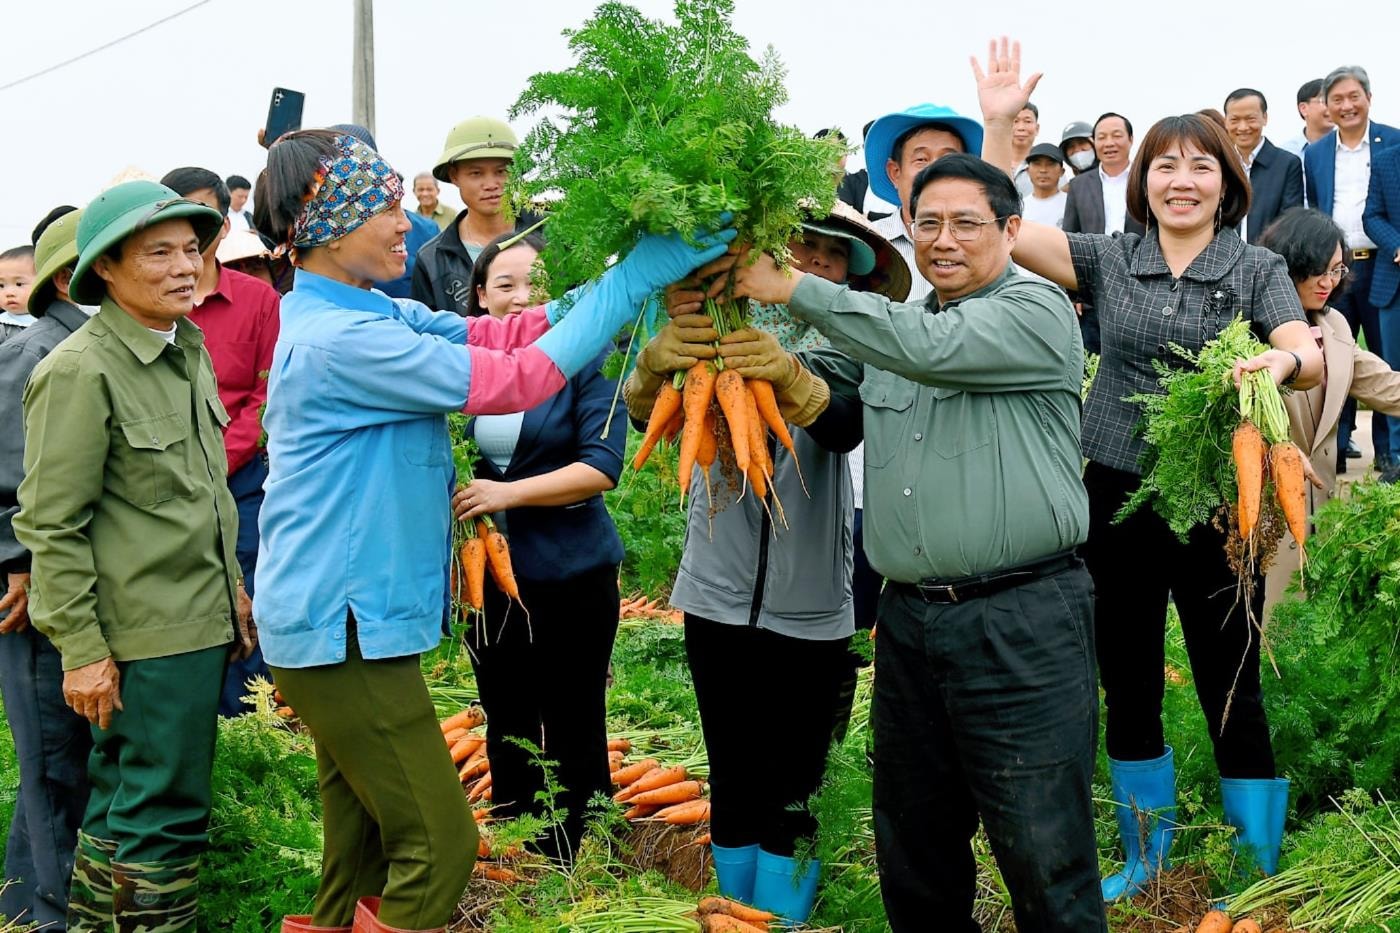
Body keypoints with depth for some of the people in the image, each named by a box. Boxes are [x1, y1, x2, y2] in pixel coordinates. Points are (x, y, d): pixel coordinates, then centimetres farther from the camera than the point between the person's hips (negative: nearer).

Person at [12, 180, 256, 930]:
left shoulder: (188, 350, 11)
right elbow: (52, 525, -15)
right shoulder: (80, 370, -14)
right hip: (143, 636, -8)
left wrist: (232, 588, 20)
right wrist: (82, 650, -17)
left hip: (199, 623, 8)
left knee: (121, 801, 18)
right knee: (163, 811, -2)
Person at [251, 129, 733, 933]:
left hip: (335, 618, 10)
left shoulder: (372, 313, 9)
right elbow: (513, 381, -22)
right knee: (439, 844, -3)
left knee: (365, 849, 17)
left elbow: (493, 334, 1)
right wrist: (631, 280, -17)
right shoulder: (338, 341, -21)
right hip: (343, 626, -10)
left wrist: (632, 273, -8)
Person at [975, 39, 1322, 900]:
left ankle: (1257, 877, 18)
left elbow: (1310, 356, -16)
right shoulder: (1108, 259, 5)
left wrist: (1284, 361, -39)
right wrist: (999, 125, -11)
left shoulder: (1258, 270, 0)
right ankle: (1145, 859, 32)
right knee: (1128, 691, 13)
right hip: (1116, 499, 2)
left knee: (1232, 693, 1)